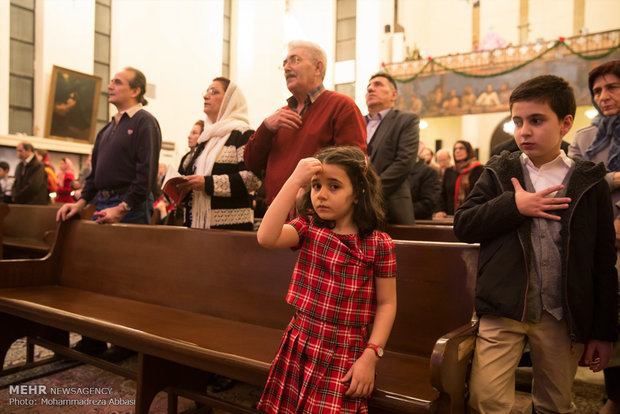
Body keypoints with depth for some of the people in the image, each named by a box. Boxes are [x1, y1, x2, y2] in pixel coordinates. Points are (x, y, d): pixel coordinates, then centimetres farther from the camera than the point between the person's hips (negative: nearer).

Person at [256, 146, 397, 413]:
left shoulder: (378, 244, -8)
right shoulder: (307, 228, -1)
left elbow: (386, 304, -5)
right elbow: (266, 237, -21)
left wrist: (371, 356, -13)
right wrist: (295, 181, -21)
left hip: (346, 354, -3)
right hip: (299, 348, 3)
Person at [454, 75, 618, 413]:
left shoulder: (589, 183, 2)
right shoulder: (499, 172, 4)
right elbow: (462, 226, -2)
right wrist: (513, 205, -15)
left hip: (563, 317, 1)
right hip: (503, 310, 0)